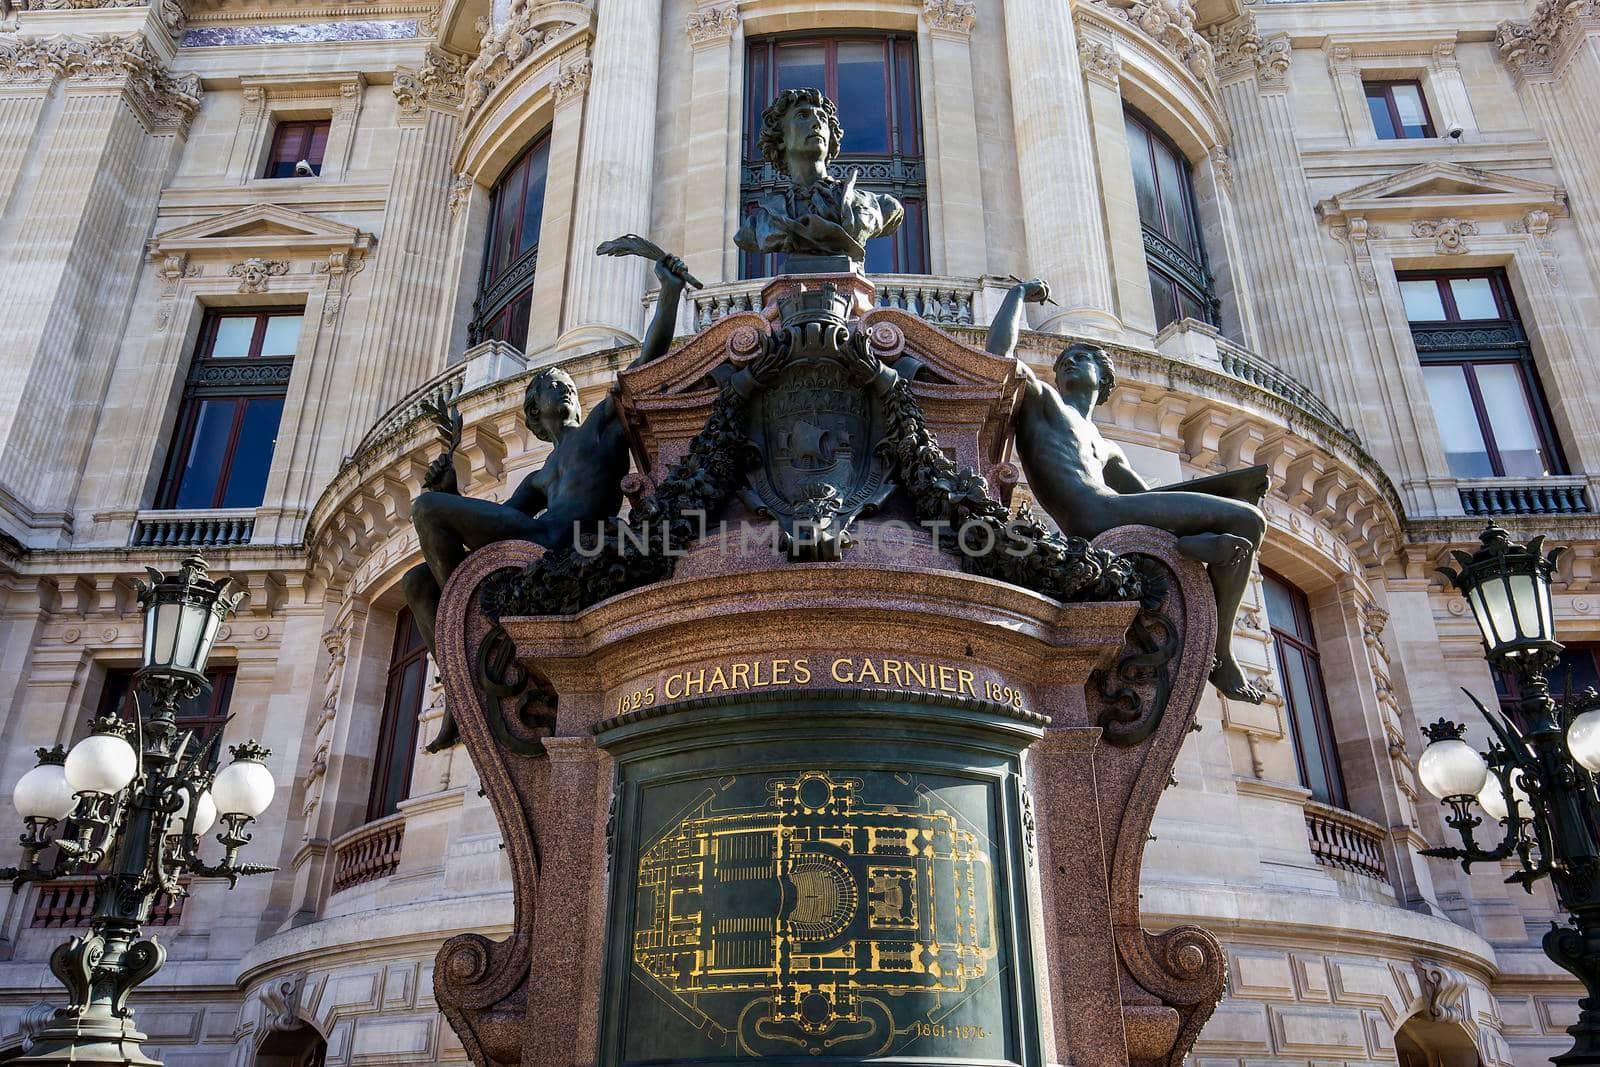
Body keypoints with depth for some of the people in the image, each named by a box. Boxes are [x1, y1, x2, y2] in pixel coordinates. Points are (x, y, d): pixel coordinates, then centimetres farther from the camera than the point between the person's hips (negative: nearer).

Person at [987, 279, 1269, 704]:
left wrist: (1235, 481, 24)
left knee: (1242, 494, 19)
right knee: (1246, 522, -10)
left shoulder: (1104, 449, 38)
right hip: (1098, 515, -8)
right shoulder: (1041, 400, 19)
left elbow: (1147, 493, 34)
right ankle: (1220, 655, -7)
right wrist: (1019, 291, 17)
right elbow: (1000, 351, 1)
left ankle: (1193, 545, -12)